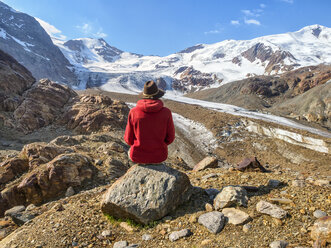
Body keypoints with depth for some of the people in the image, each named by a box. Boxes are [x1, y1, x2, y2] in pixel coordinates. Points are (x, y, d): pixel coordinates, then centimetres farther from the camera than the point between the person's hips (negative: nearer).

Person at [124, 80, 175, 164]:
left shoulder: (133, 112, -15)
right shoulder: (166, 113, -15)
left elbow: (129, 139, -7)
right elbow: (170, 137, -6)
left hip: (138, 157, 0)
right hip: (159, 156, 1)